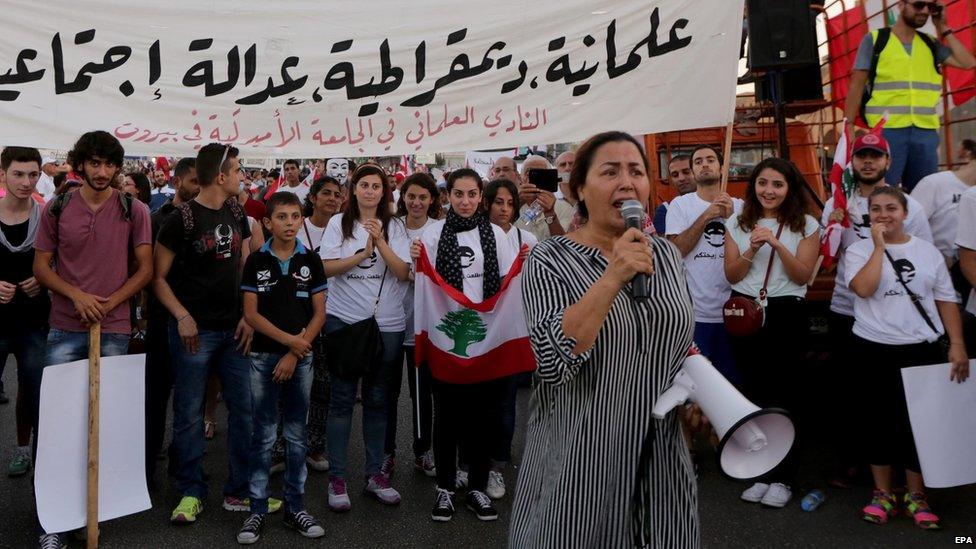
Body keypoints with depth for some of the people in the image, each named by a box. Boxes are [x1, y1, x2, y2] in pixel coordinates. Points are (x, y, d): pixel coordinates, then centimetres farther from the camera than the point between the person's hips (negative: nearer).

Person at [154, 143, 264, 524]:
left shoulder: (236, 214, 9)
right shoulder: (182, 218, -9)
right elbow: (158, 277, -6)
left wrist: (248, 315, 2)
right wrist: (182, 316, -17)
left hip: (233, 328, 6)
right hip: (194, 330, -5)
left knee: (244, 407, 7)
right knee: (189, 413, 4)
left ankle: (239, 491, 18)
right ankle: (192, 492, 19)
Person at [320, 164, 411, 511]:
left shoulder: (394, 226, 4)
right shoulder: (338, 224, 3)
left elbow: (403, 272, -5)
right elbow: (327, 267, -6)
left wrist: (380, 242, -17)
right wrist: (363, 254, -16)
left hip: (387, 323, 1)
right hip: (344, 320, -1)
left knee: (377, 399, 10)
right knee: (342, 399, 2)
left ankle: (375, 473, 22)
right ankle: (337, 477, 12)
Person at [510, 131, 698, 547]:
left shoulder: (666, 254, 4)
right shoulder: (549, 261, -11)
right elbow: (553, 361, -24)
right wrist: (612, 278, -29)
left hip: (660, 455, 5)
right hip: (578, 458, -4)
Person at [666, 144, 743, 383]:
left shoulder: (738, 206, 8)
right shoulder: (680, 204, 0)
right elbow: (675, 251, -10)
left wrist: (730, 218, -8)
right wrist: (707, 216, -13)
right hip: (694, 312, -2)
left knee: (734, 378, 12)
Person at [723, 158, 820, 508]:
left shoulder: (806, 225, 1)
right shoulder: (738, 223, 7)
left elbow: (803, 275, -7)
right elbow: (731, 275, 2)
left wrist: (777, 245, -19)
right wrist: (753, 249, -14)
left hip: (785, 314, -2)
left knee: (782, 394, -1)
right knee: (754, 393, 8)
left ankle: (783, 477, 11)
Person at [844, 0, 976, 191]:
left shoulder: (931, 44, 16)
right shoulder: (875, 39, 5)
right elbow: (857, 85, 1)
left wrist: (943, 29, 9)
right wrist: (848, 125, -7)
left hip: (926, 131, 4)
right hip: (887, 130, -4)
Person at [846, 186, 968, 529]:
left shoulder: (928, 251, 7)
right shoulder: (859, 250, 0)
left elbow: (946, 299, 7)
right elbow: (863, 288, -19)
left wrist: (957, 344, -1)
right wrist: (879, 246, -13)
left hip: (922, 349, 2)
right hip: (874, 349, -1)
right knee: (879, 419, 7)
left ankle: (916, 495, 20)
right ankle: (882, 493, 21)